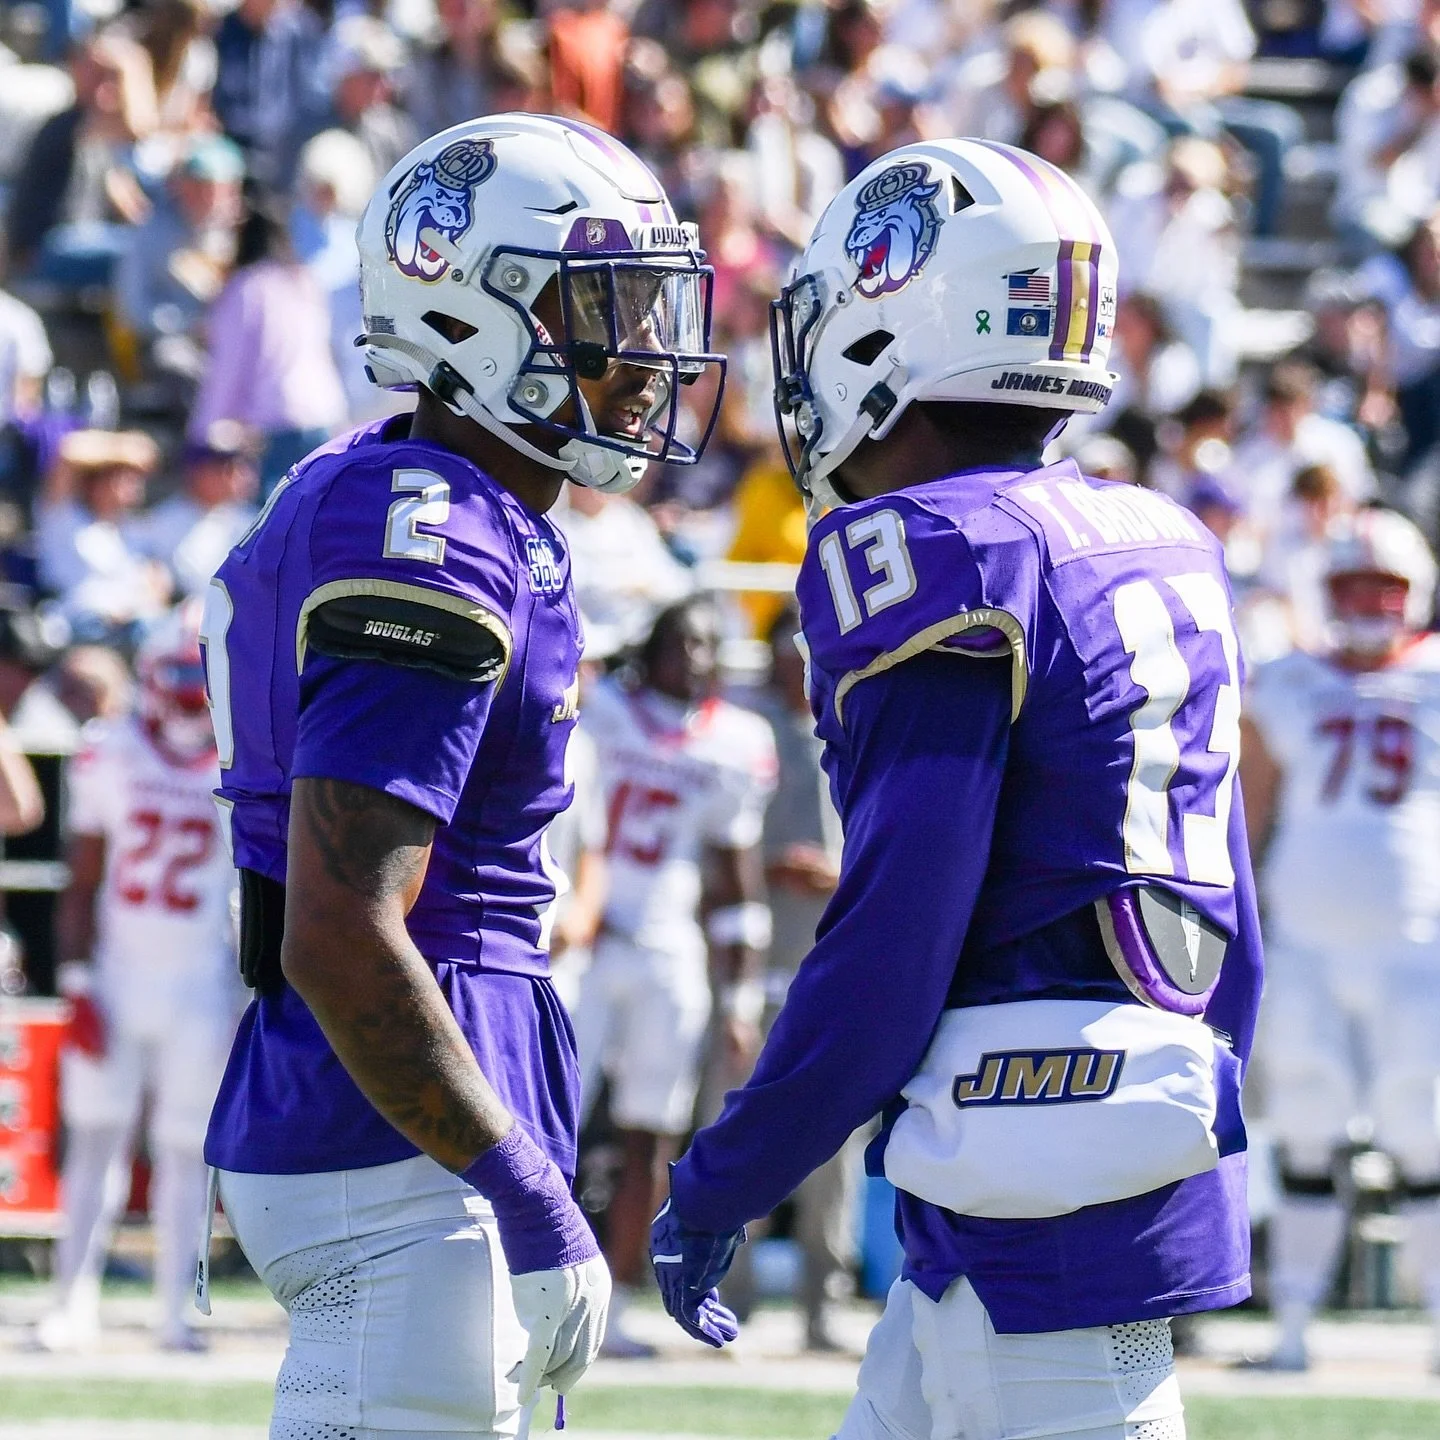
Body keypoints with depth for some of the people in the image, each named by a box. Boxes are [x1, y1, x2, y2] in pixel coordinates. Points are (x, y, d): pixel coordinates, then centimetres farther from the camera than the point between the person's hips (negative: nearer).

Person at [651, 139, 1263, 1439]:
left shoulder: (937, 557, -11)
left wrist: (718, 1188, -5)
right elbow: (1230, 933, 18)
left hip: (1037, 1205, -9)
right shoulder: (1165, 553, 14)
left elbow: (889, 950, -15)